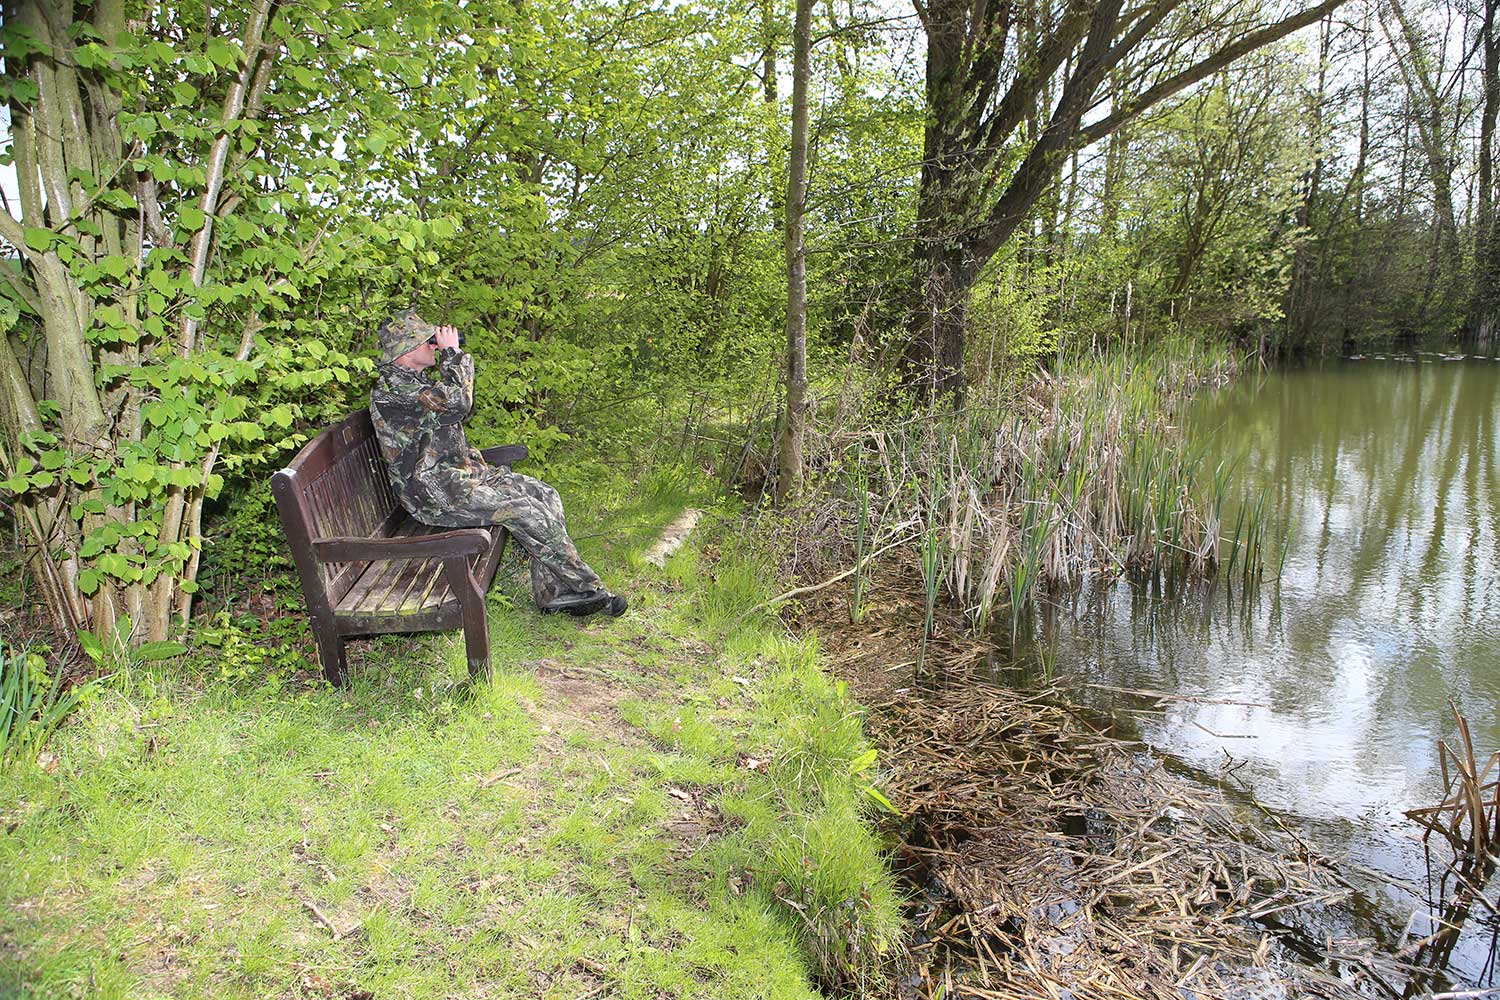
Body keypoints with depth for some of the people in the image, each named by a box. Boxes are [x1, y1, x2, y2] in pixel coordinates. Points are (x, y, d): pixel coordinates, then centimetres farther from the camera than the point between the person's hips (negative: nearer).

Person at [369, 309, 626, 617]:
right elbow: (456, 403, -25)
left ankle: (554, 593, -6)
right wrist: (452, 354, -13)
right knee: (524, 510, -23)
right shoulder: (391, 390, -17)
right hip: (434, 492, -10)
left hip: (459, 472, 10)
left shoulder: (416, 380, 16)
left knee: (545, 496, -4)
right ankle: (586, 589, -10)